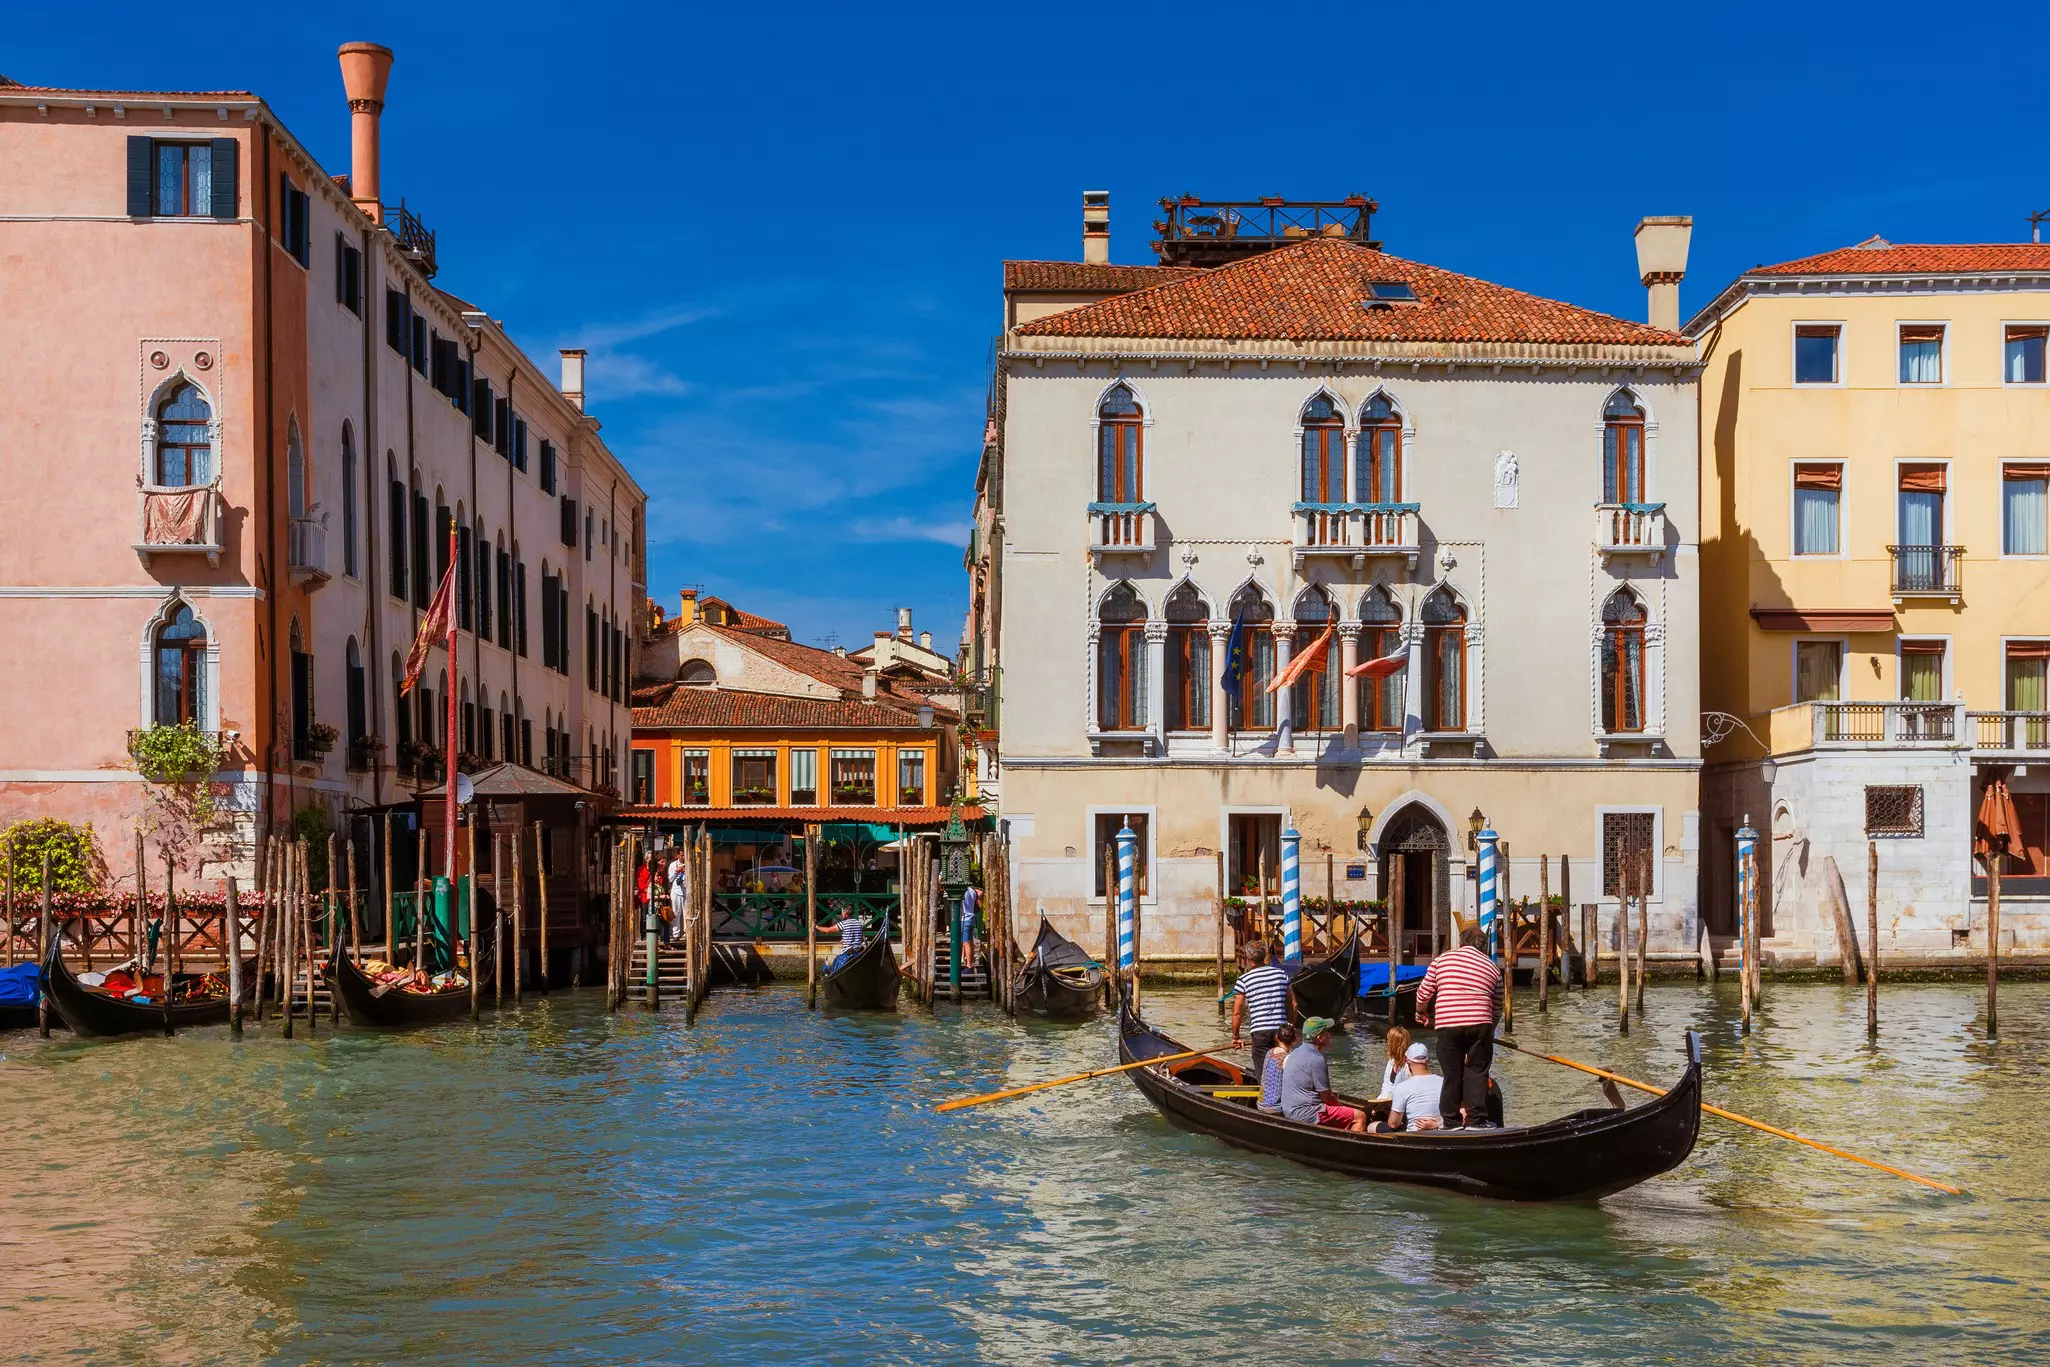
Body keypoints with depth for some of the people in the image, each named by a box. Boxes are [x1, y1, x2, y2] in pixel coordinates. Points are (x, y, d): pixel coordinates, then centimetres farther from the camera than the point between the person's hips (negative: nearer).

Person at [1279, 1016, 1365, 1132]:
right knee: (1360, 1117, -10)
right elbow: (1327, 1097, -15)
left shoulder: (1296, 1052, 11)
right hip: (1306, 1115, -10)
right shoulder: (1317, 1060, -19)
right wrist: (1340, 1105, 4)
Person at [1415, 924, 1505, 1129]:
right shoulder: (1492, 968, 15)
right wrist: (1489, 1030, 34)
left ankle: (1450, 1119, 16)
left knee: (1452, 1073, 10)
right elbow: (1497, 1008, 18)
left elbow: (1423, 994, 13)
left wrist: (1422, 1014, 33)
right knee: (1476, 1071, 9)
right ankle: (1475, 1119, 5)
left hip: (1447, 1025, 0)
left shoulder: (1442, 960, 12)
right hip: (1479, 1025, 0)